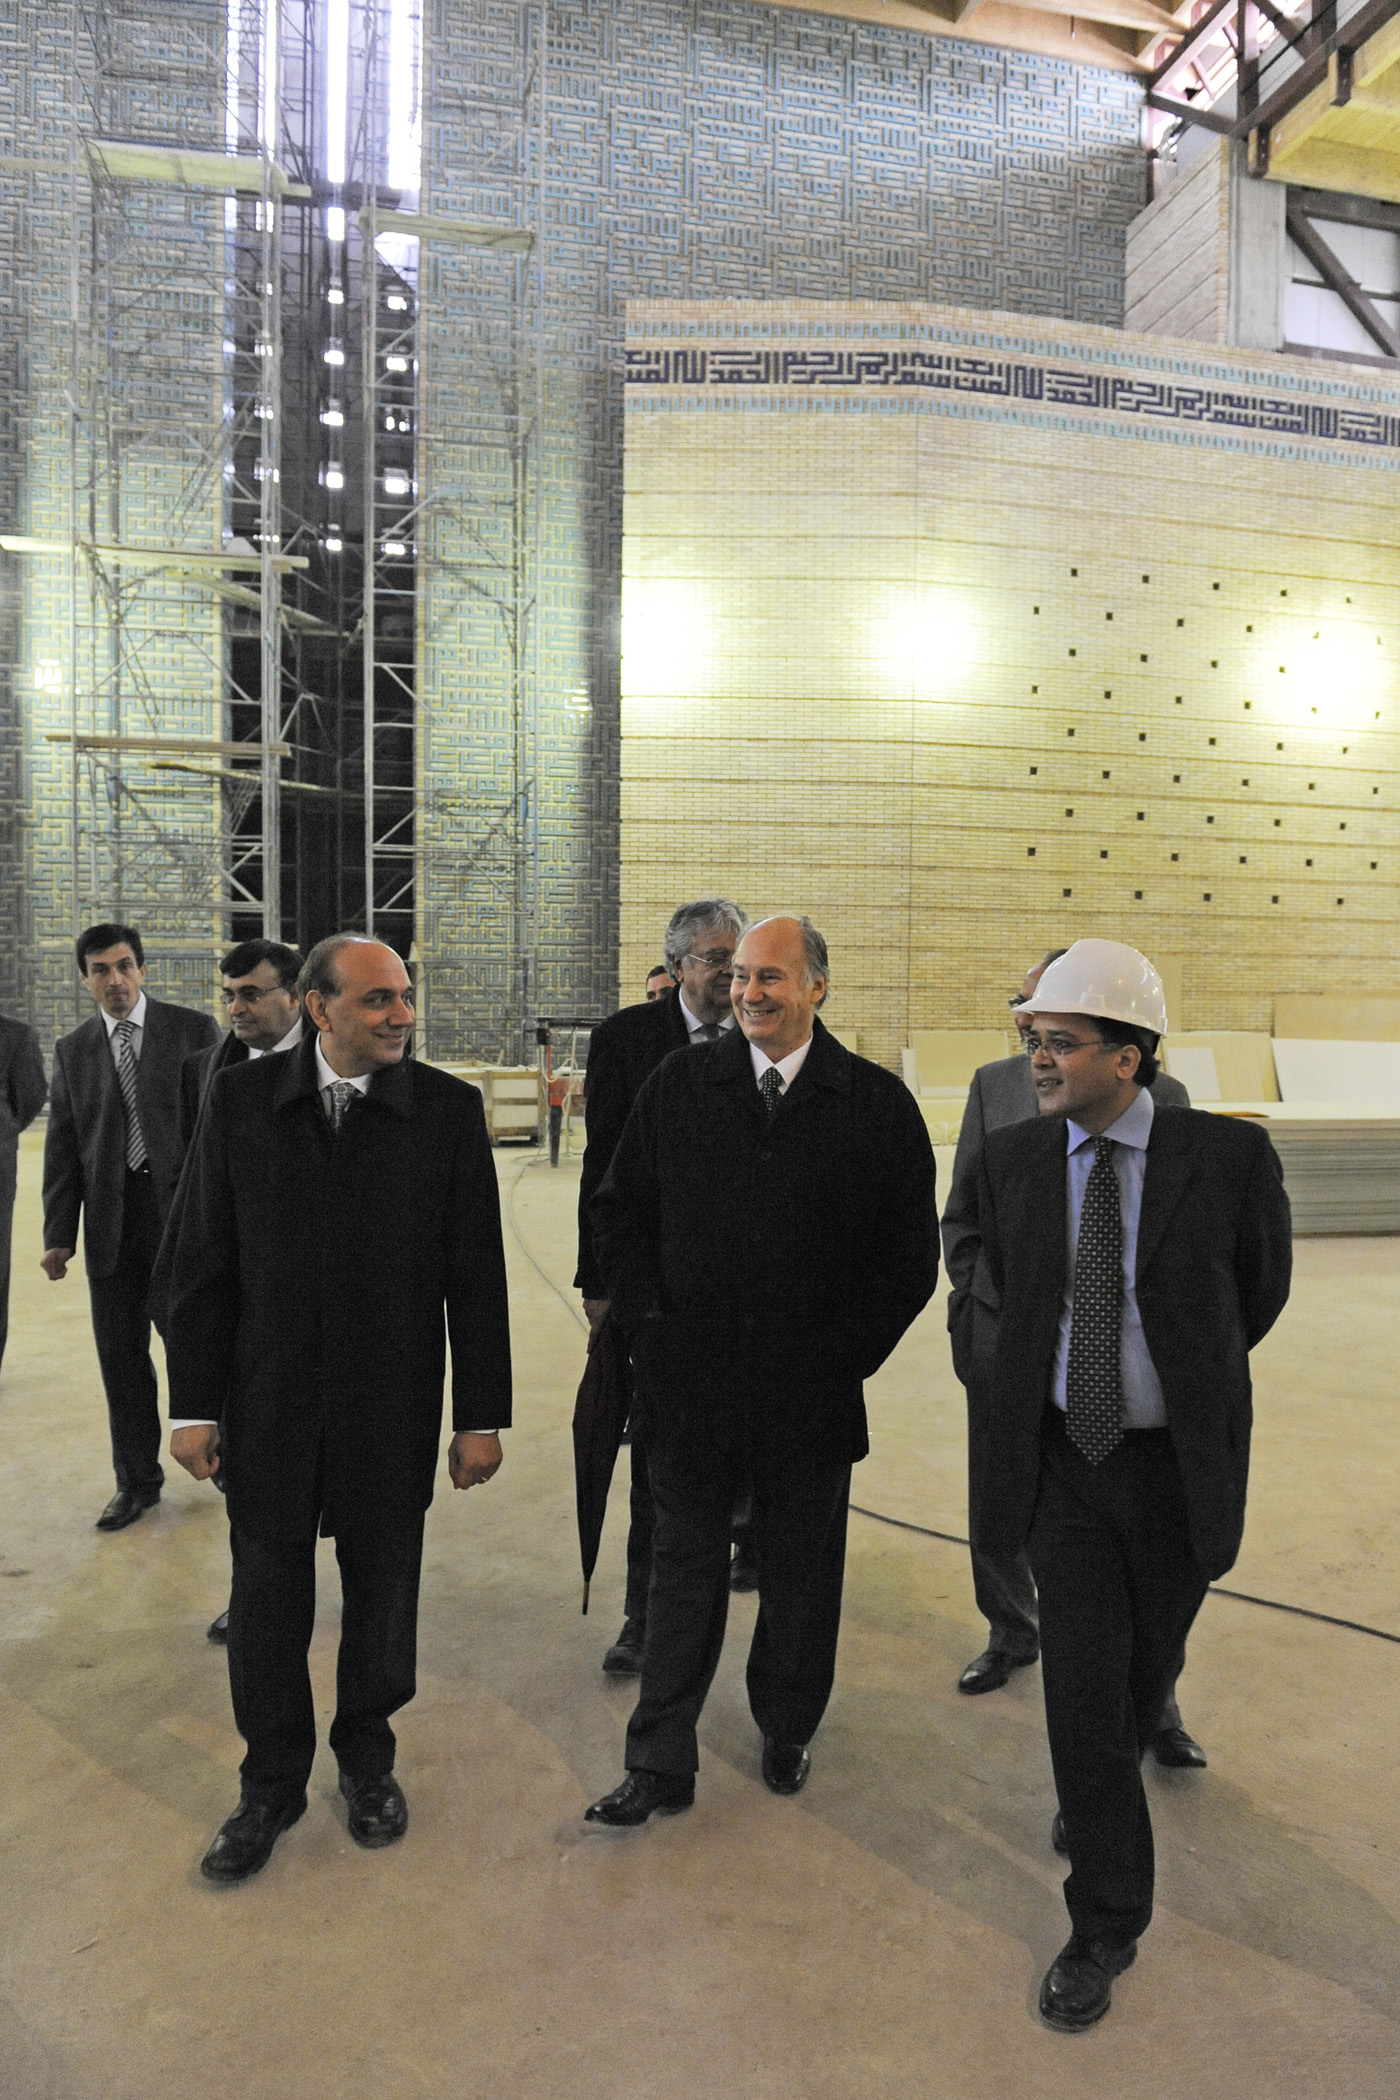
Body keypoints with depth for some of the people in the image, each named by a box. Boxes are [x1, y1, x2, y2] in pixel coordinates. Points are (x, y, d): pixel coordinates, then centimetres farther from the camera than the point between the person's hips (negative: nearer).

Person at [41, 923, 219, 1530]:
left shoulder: (194, 1029, 0)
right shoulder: (72, 1050, 8)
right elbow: (62, 1147, 8)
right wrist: (59, 1236, 2)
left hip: (186, 1209, -2)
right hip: (111, 1220, 3)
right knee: (120, 1354, 8)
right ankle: (137, 1481, 24)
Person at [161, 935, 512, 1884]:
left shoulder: (449, 1109, -8)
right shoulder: (240, 1099, -4)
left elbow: (477, 1274, -5)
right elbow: (202, 1261, -1)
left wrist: (482, 1415, -4)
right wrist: (195, 1405, -1)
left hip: (392, 1412, 0)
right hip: (267, 1406, 1)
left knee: (382, 1593, 15)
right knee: (267, 1600, 13)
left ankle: (368, 1755, 41)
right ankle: (274, 1783, 37)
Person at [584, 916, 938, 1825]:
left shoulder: (879, 1103, -5)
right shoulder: (679, 1086, -1)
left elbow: (911, 1250, -1)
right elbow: (619, 1212, 6)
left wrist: (849, 1350, -6)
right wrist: (650, 1324, -1)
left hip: (813, 1391, 0)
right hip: (692, 1379, 1)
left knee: (801, 1577, 17)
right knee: (685, 1571, 12)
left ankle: (788, 1733, 41)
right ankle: (662, 1766, 27)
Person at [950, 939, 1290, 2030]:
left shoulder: (1229, 1155, -14)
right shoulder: (1013, 1157, -6)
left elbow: (1260, 1293, 3)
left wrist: (1187, 1379, 10)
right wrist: (997, 1372, 1)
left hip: (1176, 1461, 0)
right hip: (1062, 1457, 1)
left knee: (1147, 1672, 20)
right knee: (1085, 1685, 1)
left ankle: (1105, 1788, 53)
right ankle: (1108, 1921, 22)